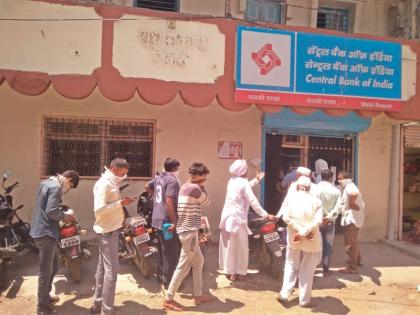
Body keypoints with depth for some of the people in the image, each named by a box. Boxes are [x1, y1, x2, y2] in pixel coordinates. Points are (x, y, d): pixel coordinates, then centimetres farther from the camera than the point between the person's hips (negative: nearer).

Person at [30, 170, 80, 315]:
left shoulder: (47, 183, 13)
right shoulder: (56, 187, -18)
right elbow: (51, 212, -25)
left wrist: (62, 214, 10)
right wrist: (64, 217, -7)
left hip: (41, 230, 10)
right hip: (46, 232, -10)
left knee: (53, 267, 22)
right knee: (46, 271, 2)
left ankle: (45, 297, 36)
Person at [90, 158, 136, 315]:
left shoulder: (112, 182, 13)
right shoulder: (104, 183, -18)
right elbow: (99, 209, -26)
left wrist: (122, 202, 4)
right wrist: (120, 203, -25)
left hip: (111, 228, 10)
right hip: (108, 230, -10)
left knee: (103, 267, 17)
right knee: (111, 270, -6)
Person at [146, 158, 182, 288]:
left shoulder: (159, 177, 10)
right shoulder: (172, 180, -18)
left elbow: (147, 186, 27)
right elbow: (169, 202, -27)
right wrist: (174, 221, -25)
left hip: (158, 218, 10)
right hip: (167, 221, -10)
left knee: (162, 250, 20)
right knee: (171, 252, 1)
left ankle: (162, 276, 32)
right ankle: (169, 280, 9)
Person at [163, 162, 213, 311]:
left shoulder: (185, 186, 11)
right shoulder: (194, 188, -18)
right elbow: (207, 200, -2)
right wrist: (202, 186, 2)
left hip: (187, 229, 10)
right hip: (189, 231, -10)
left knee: (199, 262, 18)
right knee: (184, 266, -1)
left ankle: (198, 295, 27)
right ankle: (169, 300, 8)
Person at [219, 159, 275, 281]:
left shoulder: (232, 180, 9)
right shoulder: (243, 182, -15)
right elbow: (253, 201, -18)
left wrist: (256, 180, 30)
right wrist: (266, 215, -16)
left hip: (227, 216, 8)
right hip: (237, 218, -8)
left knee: (227, 245, 15)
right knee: (239, 246, 5)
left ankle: (229, 270, 26)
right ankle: (239, 272, 14)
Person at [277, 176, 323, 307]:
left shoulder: (291, 197, -2)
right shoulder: (315, 200, -4)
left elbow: (286, 217, -12)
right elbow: (318, 221, -16)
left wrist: (300, 231, -13)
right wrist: (305, 232, -16)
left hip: (293, 238, 1)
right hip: (311, 240, -1)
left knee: (291, 266, 16)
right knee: (307, 270, 10)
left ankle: (284, 294, 17)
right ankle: (304, 299, 17)